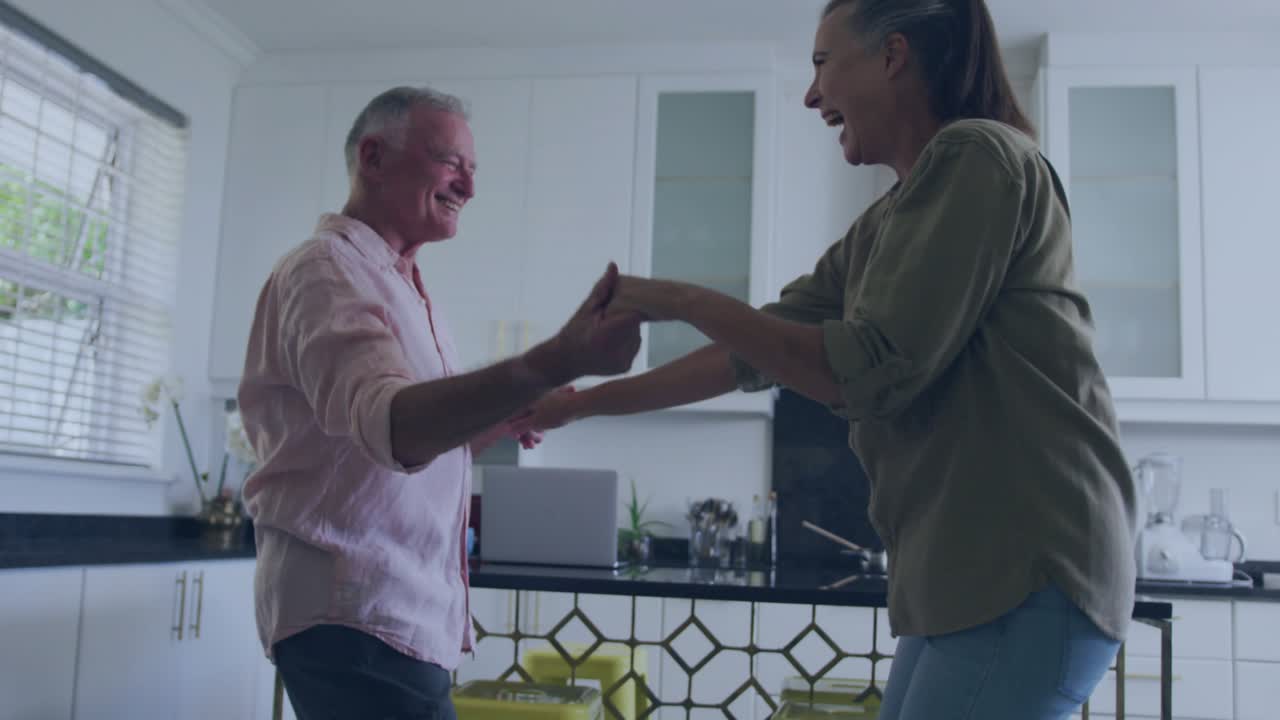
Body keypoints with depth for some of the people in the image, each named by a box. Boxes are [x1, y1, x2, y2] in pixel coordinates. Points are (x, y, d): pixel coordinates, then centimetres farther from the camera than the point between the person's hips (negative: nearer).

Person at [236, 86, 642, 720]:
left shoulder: (399, 286, 17)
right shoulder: (328, 271, -13)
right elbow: (392, 424, -32)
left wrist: (503, 418, 6)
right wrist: (559, 360, -45)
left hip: (406, 614, 9)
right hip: (358, 619, -9)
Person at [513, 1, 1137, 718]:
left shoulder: (977, 155, -10)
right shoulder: (882, 229, 16)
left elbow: (871, 371, -16)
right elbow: (758, 352, 18)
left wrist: (682, 300, -8)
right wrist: (577, 404, 19)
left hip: (1028, 573, -8)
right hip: (962, 575, 9)